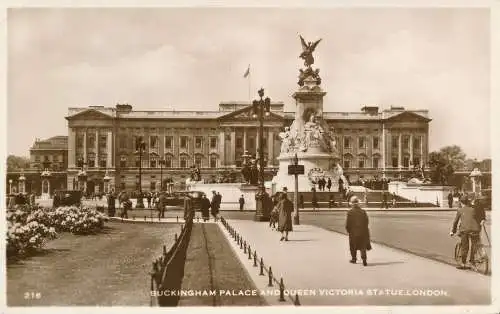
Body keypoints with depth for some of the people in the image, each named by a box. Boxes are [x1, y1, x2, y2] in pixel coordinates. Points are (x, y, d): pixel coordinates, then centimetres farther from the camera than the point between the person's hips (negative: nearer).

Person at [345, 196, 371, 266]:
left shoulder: (350, 212, -11)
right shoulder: (363, 211, -4)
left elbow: (347, 223, -10)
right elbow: (366, 222, 2)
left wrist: (348, 230, 6)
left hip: (353, 232, -1)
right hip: (362, 232, 1)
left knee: (353, 247, 15)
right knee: (363, 246, 5)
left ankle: (354, 259, 27)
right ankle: (364, 259, -9)